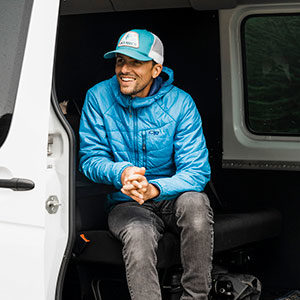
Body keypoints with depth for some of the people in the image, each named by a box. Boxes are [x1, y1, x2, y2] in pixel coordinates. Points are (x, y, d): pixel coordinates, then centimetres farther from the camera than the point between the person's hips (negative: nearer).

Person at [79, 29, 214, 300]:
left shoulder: (180, 103, -7)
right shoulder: (99, 98, -2)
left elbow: (196, 171, -12)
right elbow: (90, 159, -1)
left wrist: (155, 189, -33)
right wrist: (121, 173, -26)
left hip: (171, 199, 1)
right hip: (125, 204, 0)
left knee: (195, 201, -34)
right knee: (138, 234, -35)